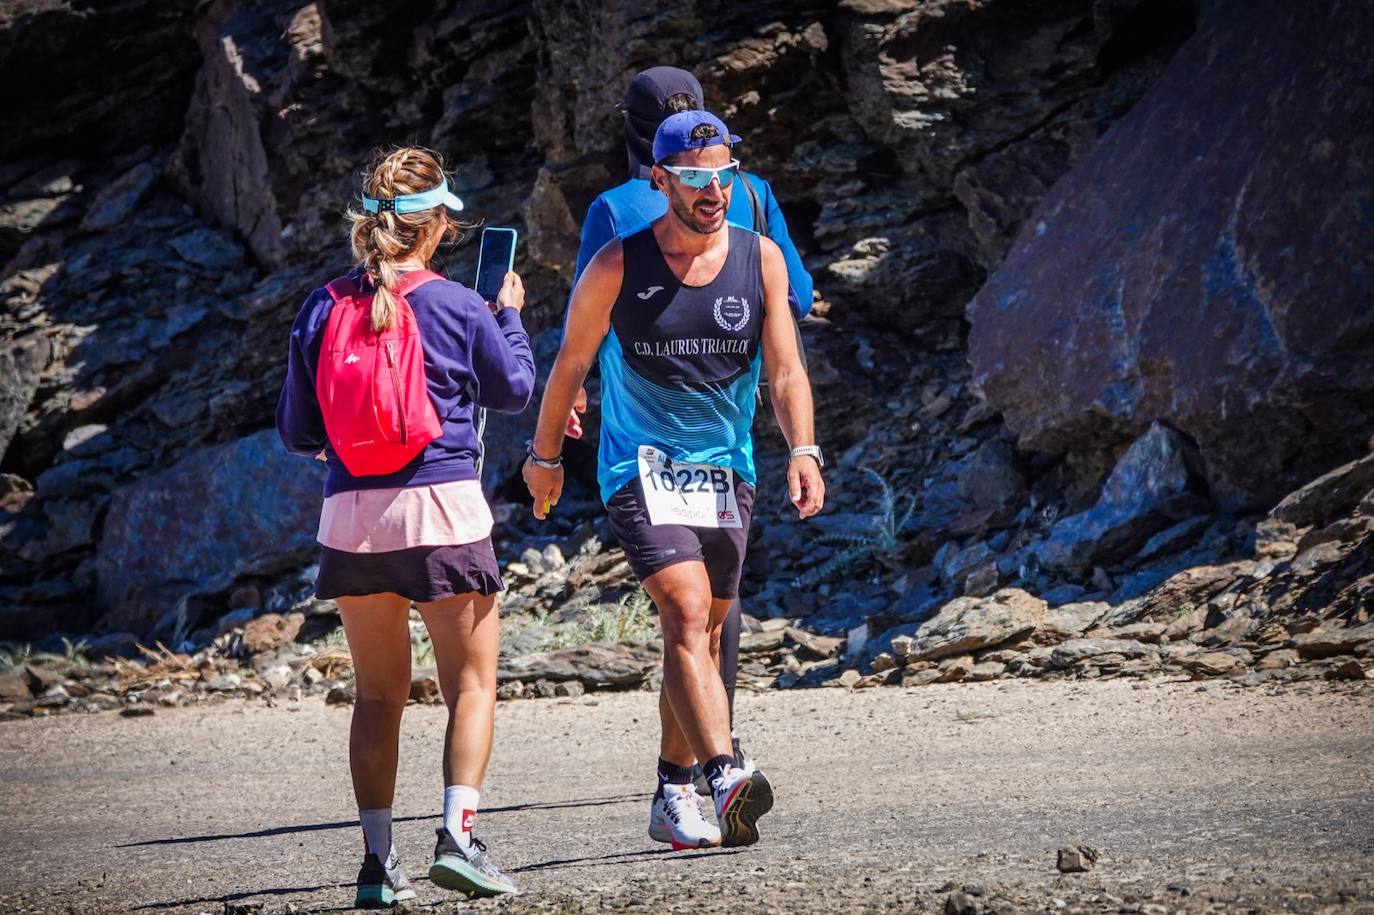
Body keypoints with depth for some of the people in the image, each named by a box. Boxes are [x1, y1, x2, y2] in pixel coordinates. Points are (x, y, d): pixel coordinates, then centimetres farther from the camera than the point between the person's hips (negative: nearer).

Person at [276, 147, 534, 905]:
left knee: (378, 694, 12)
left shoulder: (323, 308, 2)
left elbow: (297, 431, 7)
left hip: (352, 515, 3)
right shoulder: (458, 306, -5)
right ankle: (457, 834, -11)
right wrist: (511, 316, 27)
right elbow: (513, 390, 12)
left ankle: (377, 859, 7)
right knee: (471, 682, 6)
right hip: (444, 508, -3)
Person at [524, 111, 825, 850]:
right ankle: (724, 776, -37)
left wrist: (803, 450, -16)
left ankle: (673, 798, 23)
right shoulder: (617, 268, -7)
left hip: (725, 472, 4)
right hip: (640, 468, -4)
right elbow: (571, 363, 6)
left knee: (699, 635, 11)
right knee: (686, 616, -22)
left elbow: (784, 369, -1)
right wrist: (544, 456, 14)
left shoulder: (760, 260, 1)